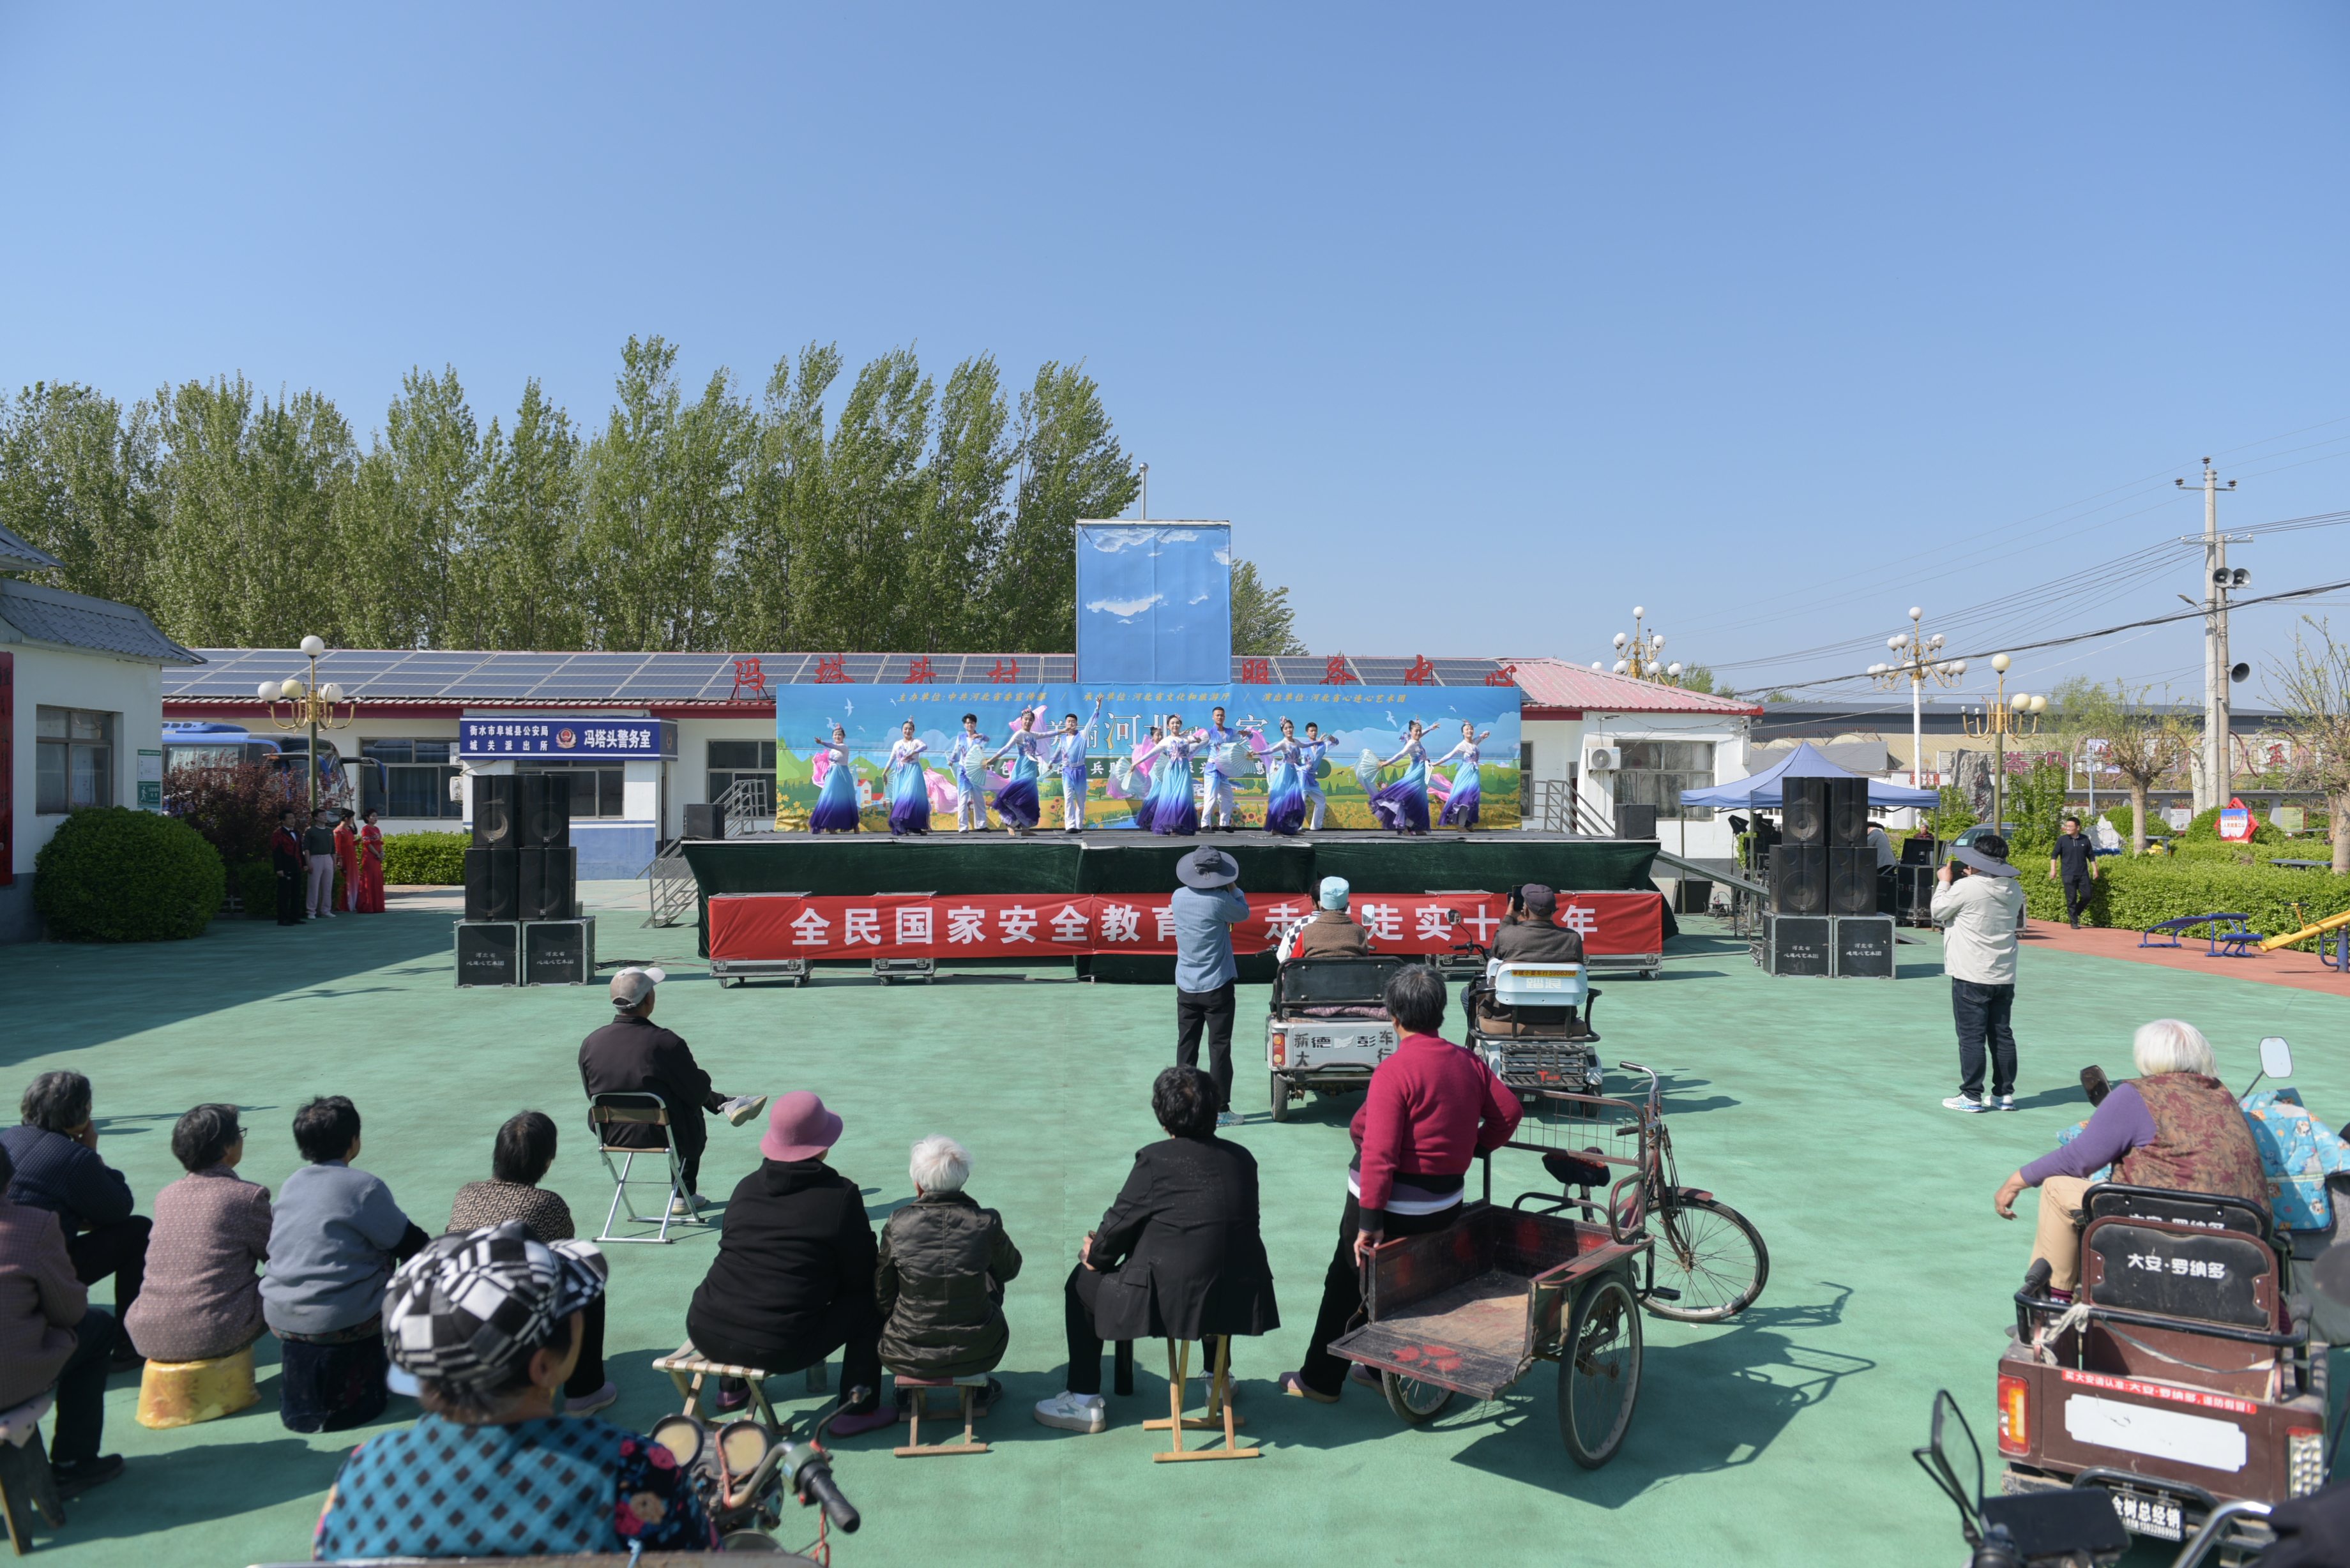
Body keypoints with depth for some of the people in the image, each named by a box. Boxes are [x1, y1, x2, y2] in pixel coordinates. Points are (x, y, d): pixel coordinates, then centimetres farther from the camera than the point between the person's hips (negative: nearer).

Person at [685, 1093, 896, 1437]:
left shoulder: (745, 1188, 6)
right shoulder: (840, 1195, -8)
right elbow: (861, 1277, 0)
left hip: (705, 1334, 5)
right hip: (776, 1350, -5)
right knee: (867, 1302, 12)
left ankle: (733, 1389, 45)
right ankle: (858, 1411, 15)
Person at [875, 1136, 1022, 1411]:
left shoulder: (898, 1224, -15)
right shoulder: (986, 1223, -15)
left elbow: (882, 1295, -2)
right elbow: (1010, 1269, 6)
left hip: (909, 1357, 0)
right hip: (978, 1355, 0)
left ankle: (910, 1391, 39)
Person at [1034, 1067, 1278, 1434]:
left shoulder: (1156, 1160, -12)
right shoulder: (1242, 1158, 3)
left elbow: (1121, 1222, -5)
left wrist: (1095, 1255, 19)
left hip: (1170, 1300, -5)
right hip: (1238, 1300, 6)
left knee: (1082, 1283, 18)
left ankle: (1085, 1403, 25)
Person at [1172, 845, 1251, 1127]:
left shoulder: (1179, 897, -1)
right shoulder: (1220, 900, -18)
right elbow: (1244, 913, -1)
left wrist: (1228, 891, 9)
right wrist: (1232, 887, 5)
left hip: (1185, 986, 5)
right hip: (1217, 987, -5)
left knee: (1186, 1046, 12)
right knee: (1219, 1048, 2)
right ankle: (1220, 1110, 5)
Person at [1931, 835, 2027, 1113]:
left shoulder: (1966, 887, -16)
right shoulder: (2014, 889, 3)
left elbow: (1938, 912, -5)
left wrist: (1944, 882, 10)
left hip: (1972, 976, -6)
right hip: (2004, 976, 6)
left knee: (1971, 1037, 0)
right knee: (2002, 1035, 12)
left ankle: (1972, 1096, 4)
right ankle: (2005, 1094, 18)